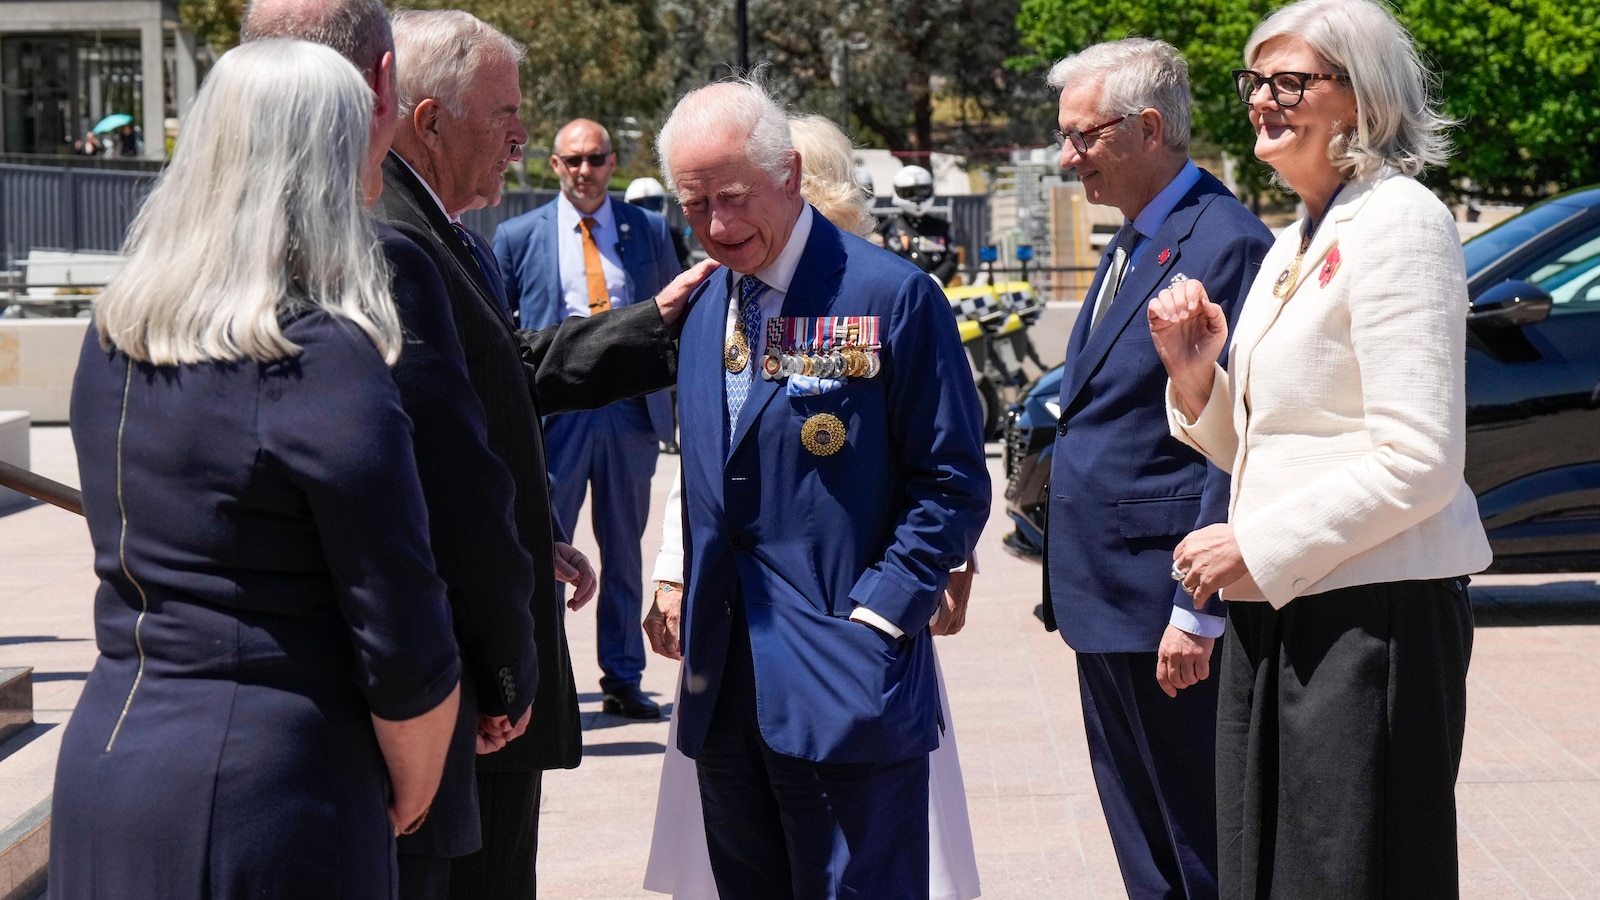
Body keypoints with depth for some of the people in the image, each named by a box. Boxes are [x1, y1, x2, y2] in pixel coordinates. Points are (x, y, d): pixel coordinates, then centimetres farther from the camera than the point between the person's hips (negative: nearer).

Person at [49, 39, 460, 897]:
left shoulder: (112, 338, 5)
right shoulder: (325, 364, -17)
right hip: (266, 789, -7)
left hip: (101, 757, 7)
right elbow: (403, 641, -15)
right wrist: (410, 799, 1)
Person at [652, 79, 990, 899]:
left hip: (845, 683, -6)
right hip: (724, 684, 7)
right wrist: (680, 579, 11)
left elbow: (950, 485, -8)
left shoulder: (891, 296, -8)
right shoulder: (704, 308, 12)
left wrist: (875, 617, -14)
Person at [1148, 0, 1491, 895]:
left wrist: (1255, 545, -15)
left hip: (1370, 615, -9)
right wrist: (1195, 377, 5)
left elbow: (1418, 461, -18)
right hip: (1277, 616, 9)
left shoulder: (1398, 220, -11)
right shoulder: (1291, 247, 18)